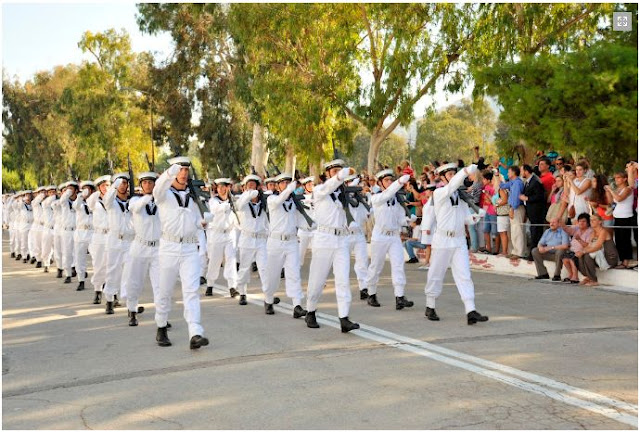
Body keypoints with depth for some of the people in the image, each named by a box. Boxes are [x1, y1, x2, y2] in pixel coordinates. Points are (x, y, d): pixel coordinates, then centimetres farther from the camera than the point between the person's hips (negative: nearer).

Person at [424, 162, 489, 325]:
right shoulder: (439, 193, -5)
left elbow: (466, 217, 13)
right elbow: (451, 187, -26)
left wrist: (475, 217, -10)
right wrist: (465, 172, -40)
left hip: (459, 240, 4)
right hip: (442, 240, -4)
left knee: (464, 275, -5)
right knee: (436, 275, 6)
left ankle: (471, 312, -12)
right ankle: (430, 307, 24)